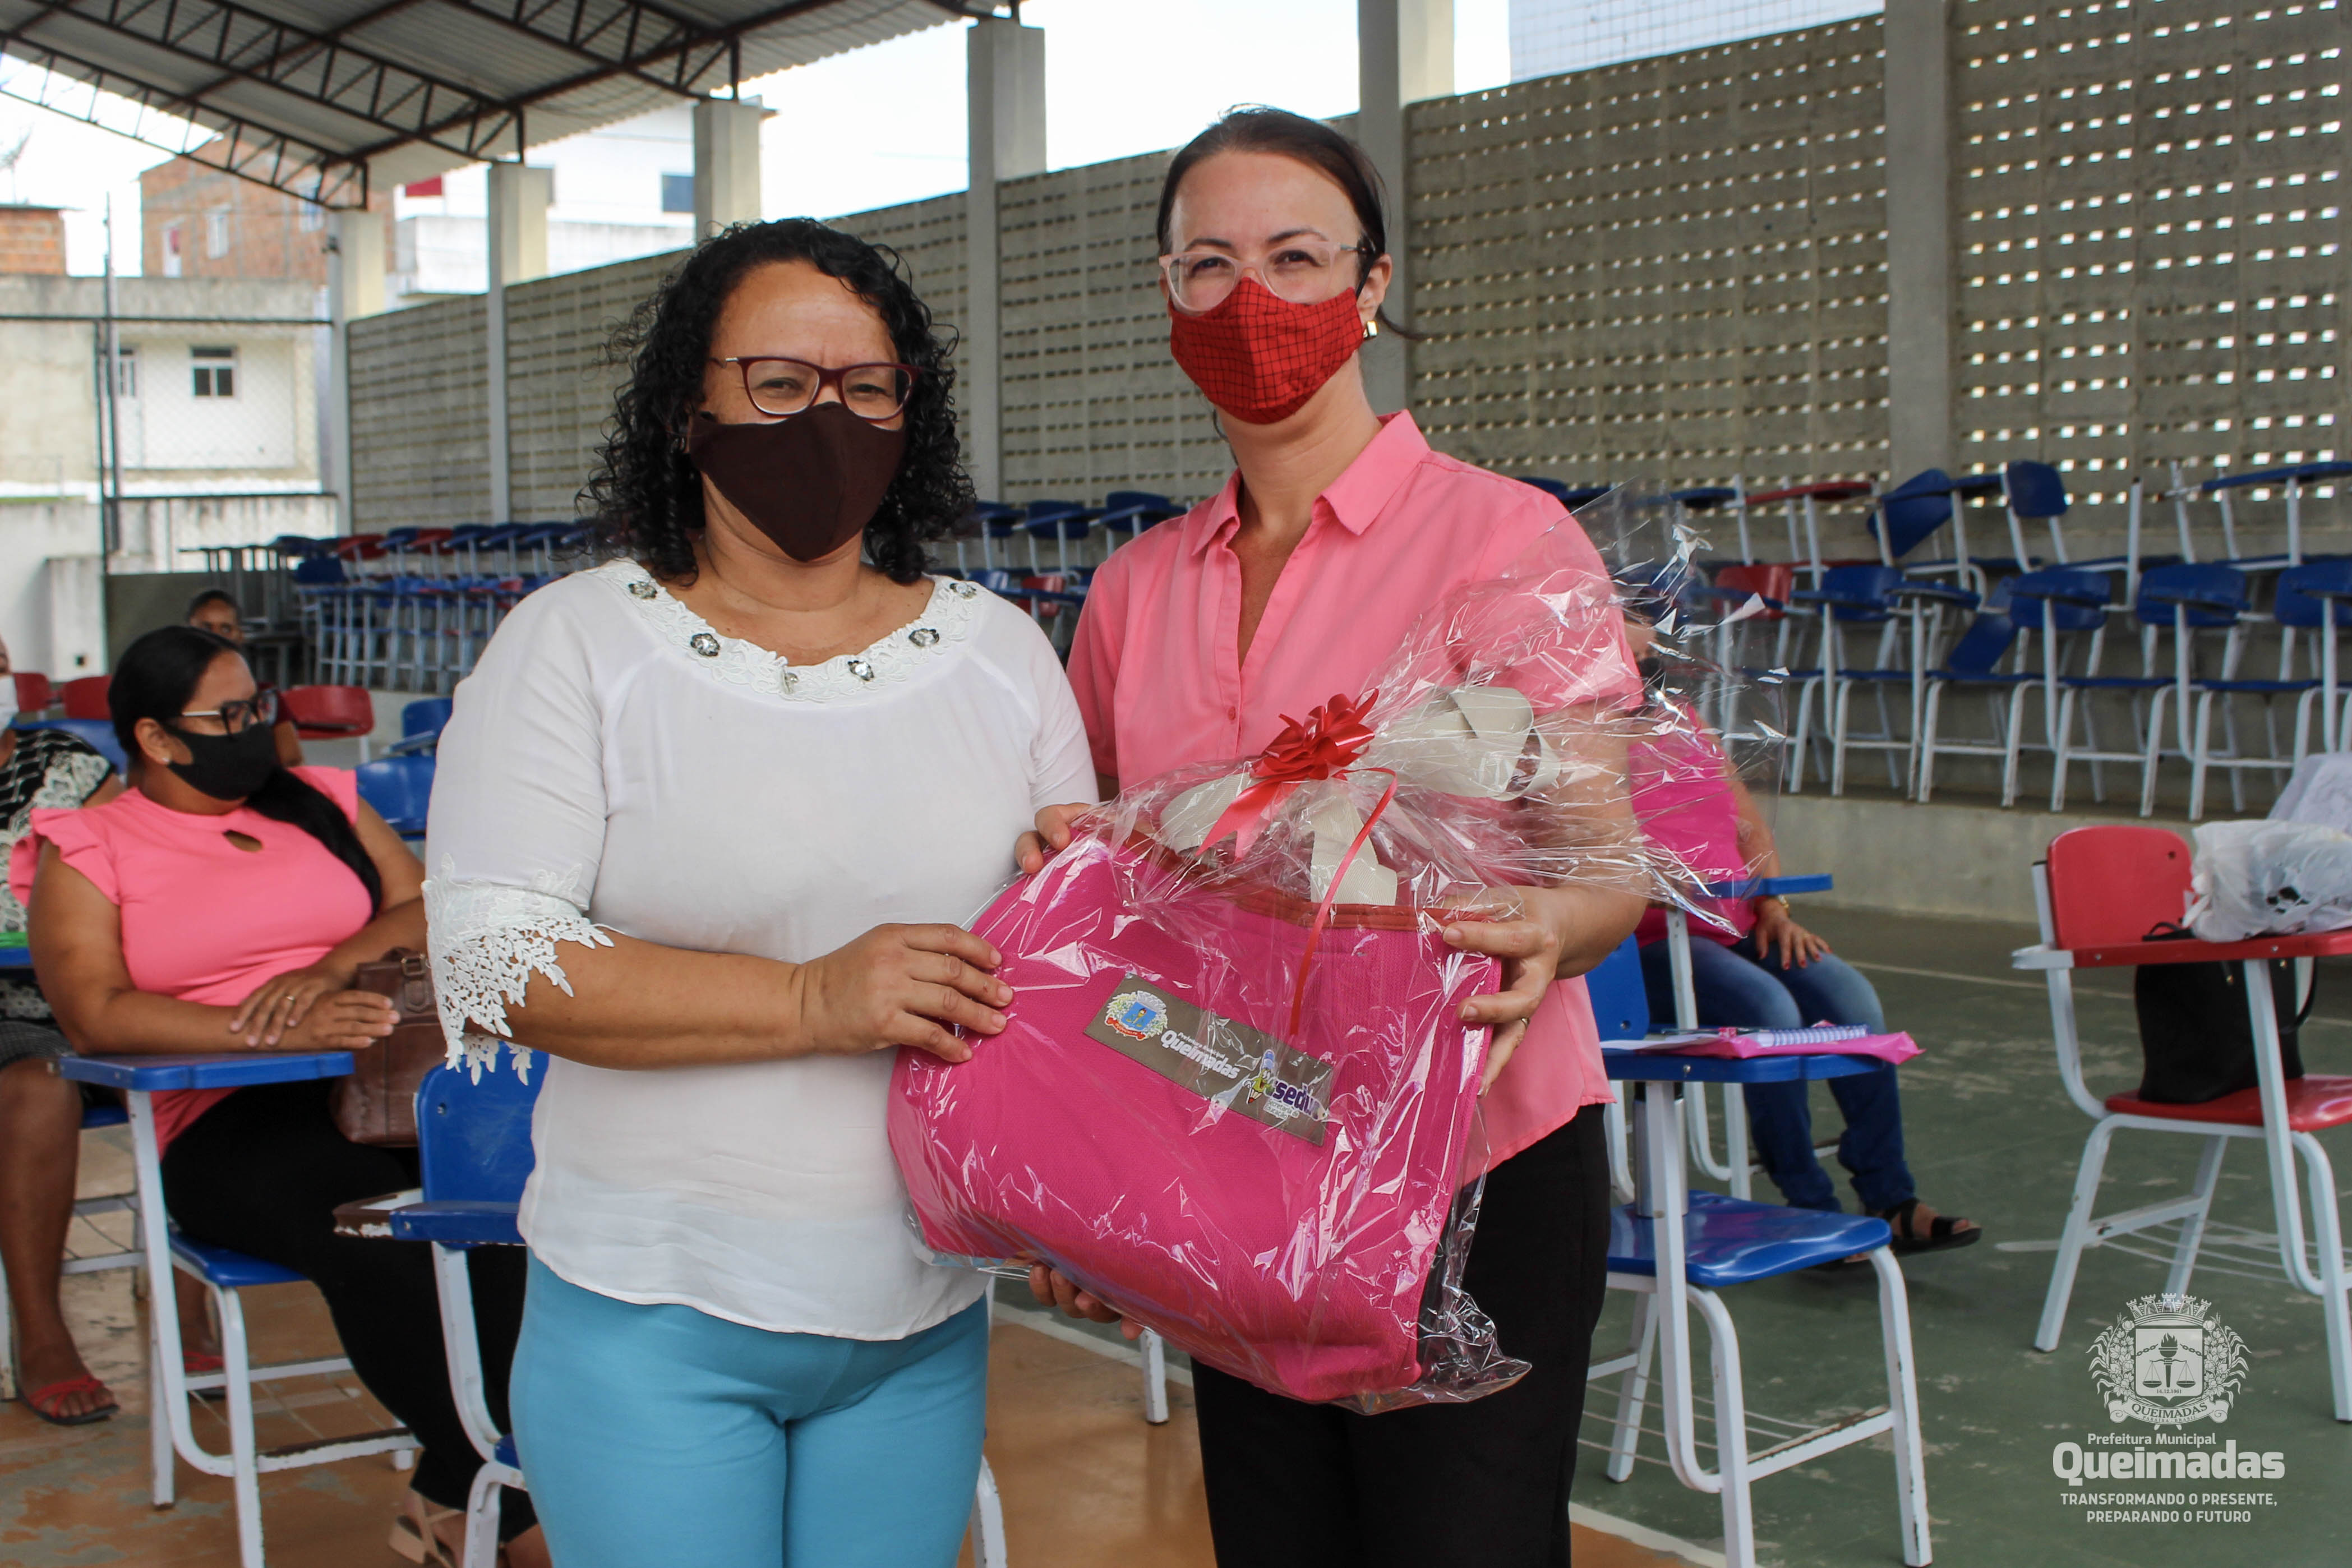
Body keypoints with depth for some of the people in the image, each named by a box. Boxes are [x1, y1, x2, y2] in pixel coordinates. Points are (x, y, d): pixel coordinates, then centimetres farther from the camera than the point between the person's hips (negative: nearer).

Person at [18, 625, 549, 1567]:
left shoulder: (322, 802, 24)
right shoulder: (87, 853, 11)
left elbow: (430, 909, 13)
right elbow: (95, 1019, -4)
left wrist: (332, 967, -8)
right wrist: (273, 1032, -18)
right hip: (229, 1124, -3)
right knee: (374, 1230, -35)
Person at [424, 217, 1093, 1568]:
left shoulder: (999, 650, 7)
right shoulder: (577, 643, -3)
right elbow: (489, 963, -13)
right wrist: (813, 1000, -21)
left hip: (924, 1311, 3)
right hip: (653, 1318, -3)